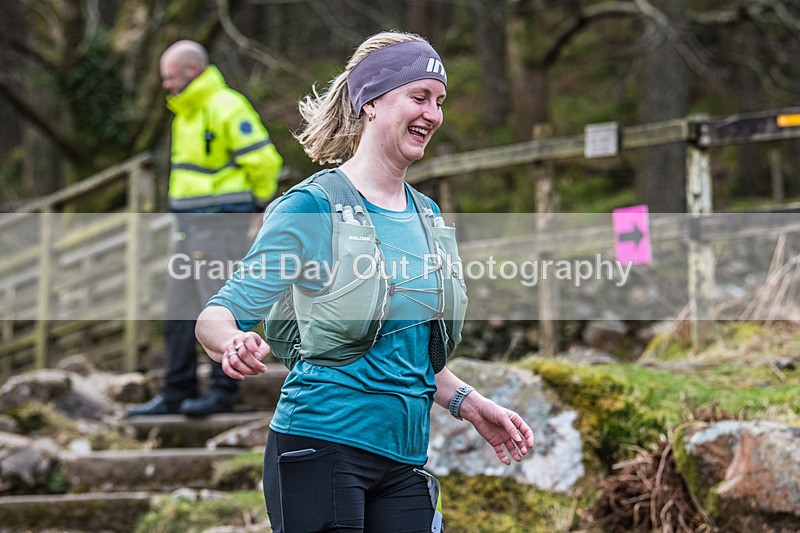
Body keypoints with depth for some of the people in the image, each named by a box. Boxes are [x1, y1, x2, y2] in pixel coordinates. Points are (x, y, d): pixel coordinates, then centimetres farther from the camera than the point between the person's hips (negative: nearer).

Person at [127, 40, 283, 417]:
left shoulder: (226, 108, -14)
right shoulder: (186, 113, 16)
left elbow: (263, 160, -16)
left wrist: (262, 203, -2)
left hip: (221, 225, -10)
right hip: (191, 226, 10)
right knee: (180, 313, 8)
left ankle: (223, 391, -1)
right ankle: (177, 393, 12)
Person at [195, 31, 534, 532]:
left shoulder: (426, 215, 14)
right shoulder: (311, 207, -7)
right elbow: (215, 317, -13)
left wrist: (471, 405, 16)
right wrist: (236, 345, -34)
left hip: (403, 459, 6)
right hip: (321, 447, -6)